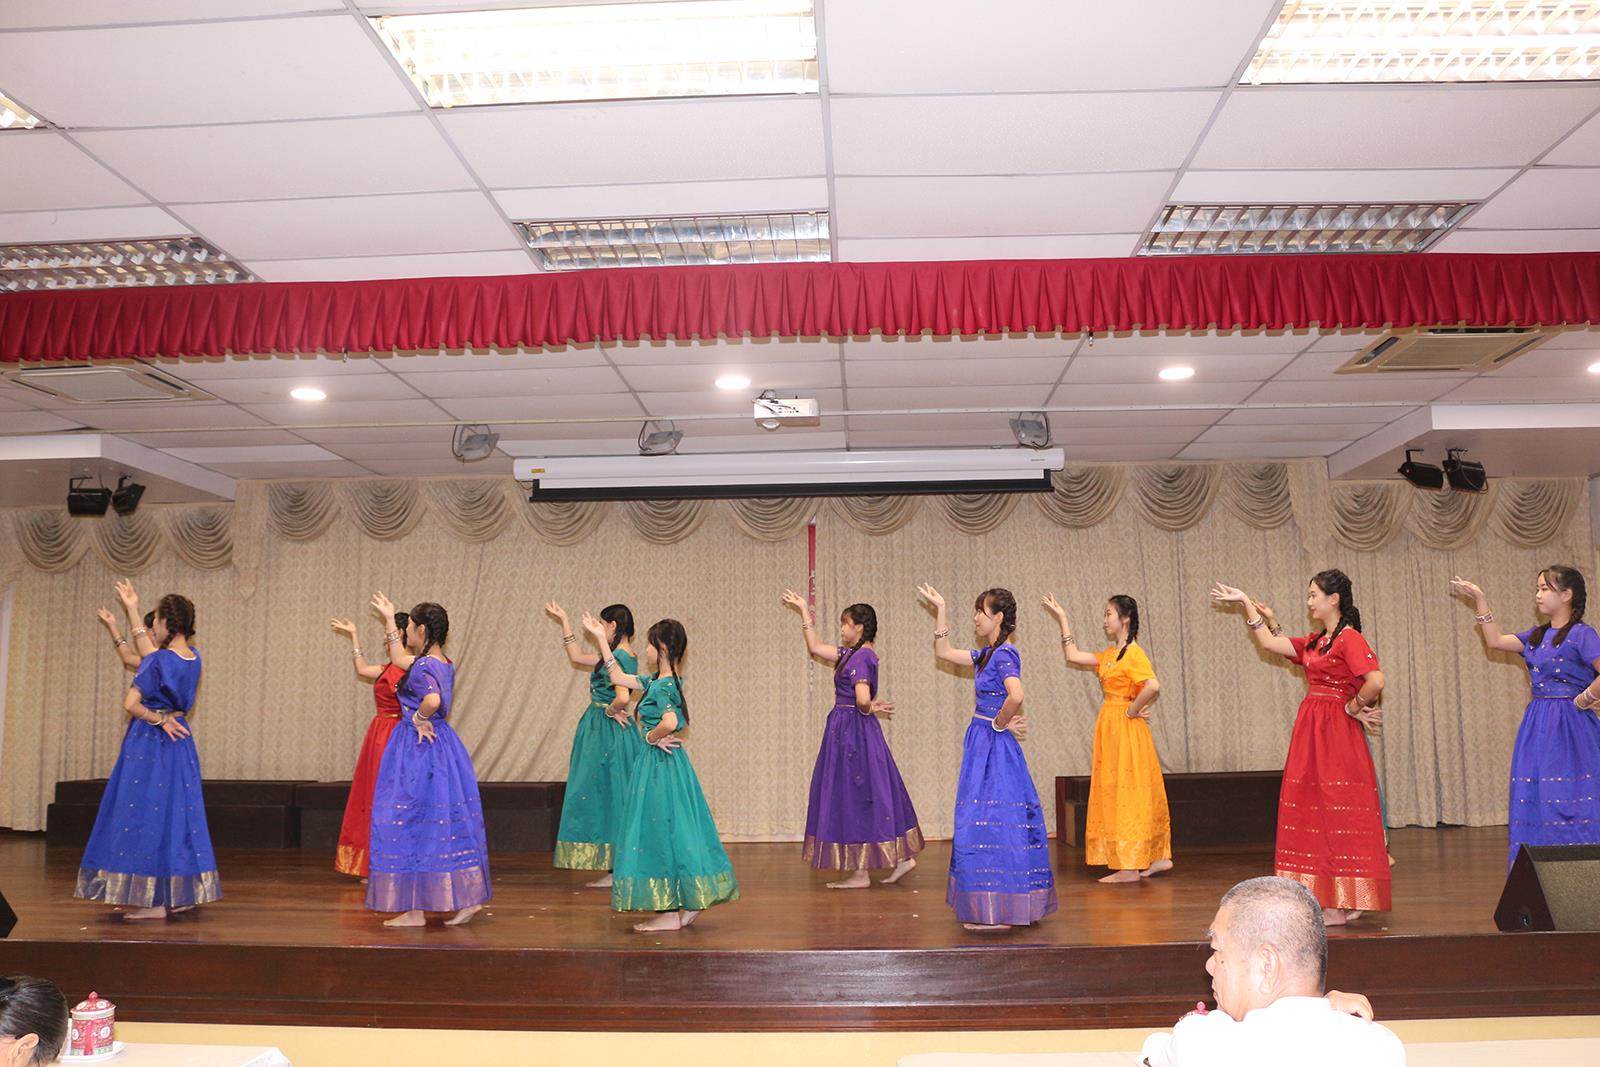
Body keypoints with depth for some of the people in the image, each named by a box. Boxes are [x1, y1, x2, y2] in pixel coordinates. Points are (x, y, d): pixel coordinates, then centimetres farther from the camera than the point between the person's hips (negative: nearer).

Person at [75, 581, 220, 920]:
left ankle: (154, 902, 0)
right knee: (178, 813, 11)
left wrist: (159, 720, -5)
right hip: (178, 743, 7)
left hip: (149, 742, -7)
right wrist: (132, 610, 28)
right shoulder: (193, 657, 6)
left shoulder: (160, 660, -17)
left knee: (147, 812, -2)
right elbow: (147, 652, 21)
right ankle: (180, 893, 16)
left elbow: (130, 703, -20)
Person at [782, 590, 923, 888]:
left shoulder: (861, 657, -18)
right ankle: (901, 856, 18)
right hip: (855, 730, 9)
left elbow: (862, 699, -28)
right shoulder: (851, 653, 11)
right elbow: (815, 648, 20)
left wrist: (871, 708, -6)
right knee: (869, 795, 13)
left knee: (854, 796, -2)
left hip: (852, 731, -9)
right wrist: (804, 611, 22)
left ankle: (860, 873, 5)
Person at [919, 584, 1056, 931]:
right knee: (991, 824, 13)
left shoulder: (1004, 654, -16)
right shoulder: (987, 654, 12)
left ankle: (998, 913, 1)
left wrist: (999, 723, -17)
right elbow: (944, 653, 23)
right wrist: (939, 610, 20)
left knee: (989, 825, -6)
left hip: (994, 747, -10)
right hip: (983, 746, 10)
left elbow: (1016, 695, -33)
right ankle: (997, 908, 22)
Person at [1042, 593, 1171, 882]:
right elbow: (1072, 656, 17)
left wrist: (1133, 710, -17)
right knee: (1116, 793, 12)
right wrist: (1062, 619, 18)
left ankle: (1130, 867, 1)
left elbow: (1153, 685, -30)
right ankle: (1159, 857, 20)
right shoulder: (1108, 654, 13)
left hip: (1126, 728, -9)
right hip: (1110, 728, 9)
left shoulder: (1133, 653, -15)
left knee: (1126, 791, -5)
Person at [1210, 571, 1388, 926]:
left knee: (1337, 813, -4)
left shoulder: (1350, 639, -12)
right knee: (1314, 812, 9)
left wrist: (1353, 707, -11)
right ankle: (1329, 901, 16)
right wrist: (1246, 603, 23)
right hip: (1310, 733, 9)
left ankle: (1340, 906, 2)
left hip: (1337, 735, -9)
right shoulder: (1314, 642, 14)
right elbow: (1268, 642, 20)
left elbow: (1376, 680, -26)